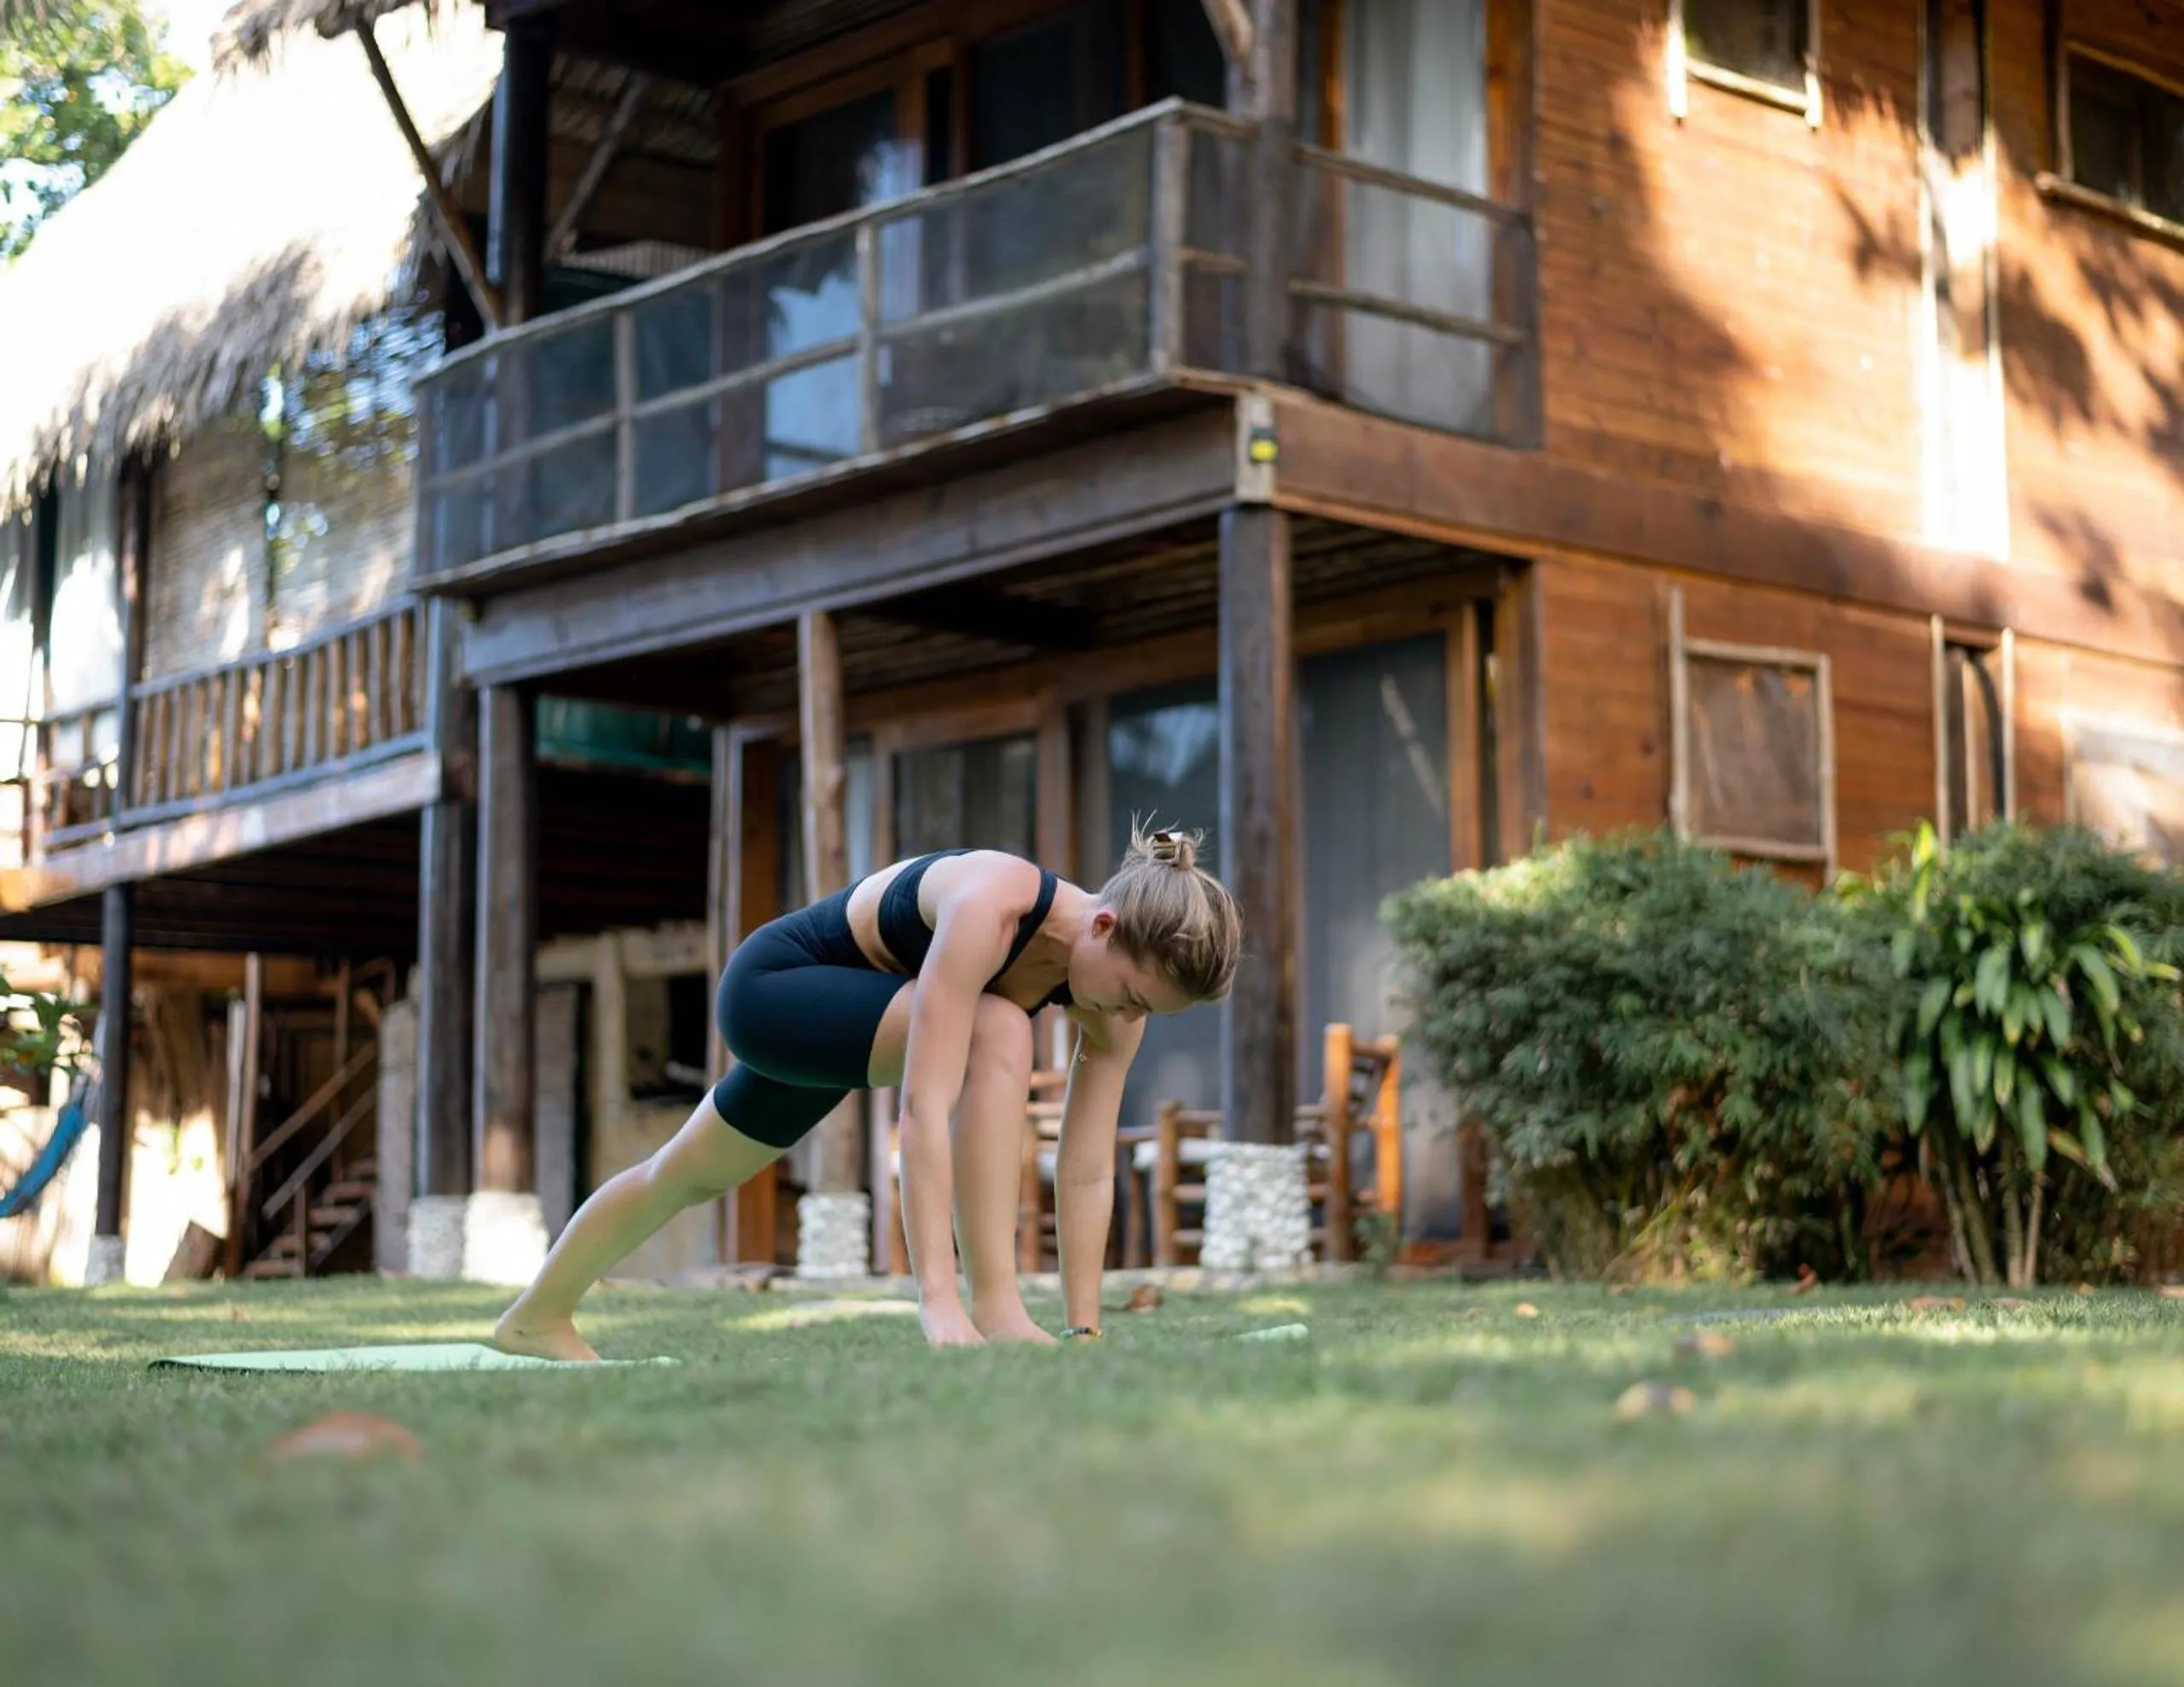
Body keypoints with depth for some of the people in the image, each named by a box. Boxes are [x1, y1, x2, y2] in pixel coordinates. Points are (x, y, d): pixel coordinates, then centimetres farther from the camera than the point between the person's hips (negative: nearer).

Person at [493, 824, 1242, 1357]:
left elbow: (1088, 1170, -16)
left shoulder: (1118, 985, -19)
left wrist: (1085, 1330, -19)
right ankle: (996, 1311, -28)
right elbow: (923, 1107, -46)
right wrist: (938, 1296, -50)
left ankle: (537, 1318, 49)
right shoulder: (988, 907, -40)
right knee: (999, 1032, -32)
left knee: (693, 1177, 25)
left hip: (834, 1020, 8)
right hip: (773, 983, -8)